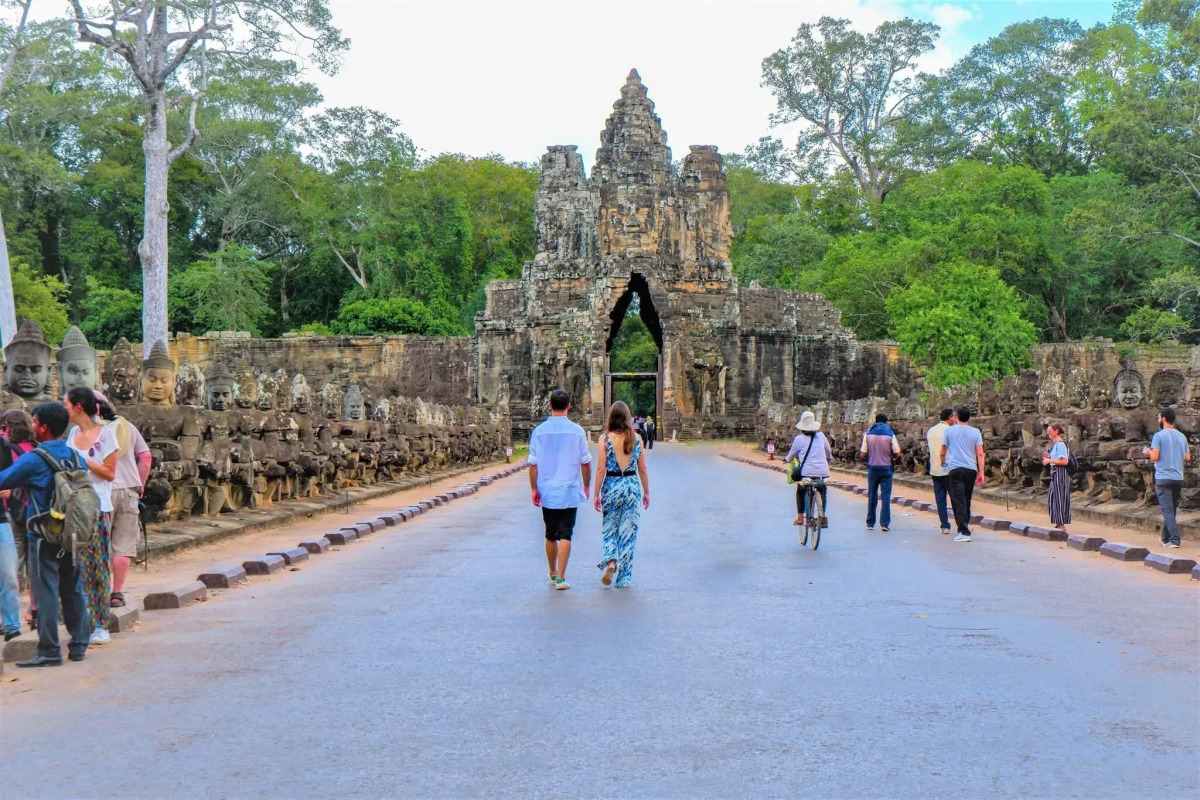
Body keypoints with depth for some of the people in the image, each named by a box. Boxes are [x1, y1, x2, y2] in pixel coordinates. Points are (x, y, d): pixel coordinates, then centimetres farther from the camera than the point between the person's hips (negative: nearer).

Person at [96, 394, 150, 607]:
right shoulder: (128, 427, 12)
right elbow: (145, 456, 10)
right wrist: (140, 484, 15)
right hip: (128, 490, 3)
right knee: (123, 545, 6)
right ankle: (117, 593, 9)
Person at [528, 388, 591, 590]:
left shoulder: (539, 431, -3)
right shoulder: (577, 431, -5)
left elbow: (533, 464, -2)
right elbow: (585, 462, 1)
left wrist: (534, 489, 6)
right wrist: (586, 485, 15)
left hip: (547, 491, 2)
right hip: (569, 491, -2)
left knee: (550, 535, 15)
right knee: (565, 535, 0)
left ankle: (553, 574, 29)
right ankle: (561, 578, -6)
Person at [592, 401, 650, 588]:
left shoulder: (605, 438, -7)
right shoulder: (636, 438, 0)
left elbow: (601, 469, -7)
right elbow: (642, 469, 4)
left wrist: (596, 493, 0)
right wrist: (646, 492, 14)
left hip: (611, 486, -1)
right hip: (632, 486, 2)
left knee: (610, 529, 14)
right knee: (628, 532, 7)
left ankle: (610, 561, -12)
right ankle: (624, 578, 9)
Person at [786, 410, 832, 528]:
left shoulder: (799, 439, -2)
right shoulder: (821, 436, 7)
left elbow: (792, 454, 11)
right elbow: (829, 451, 23)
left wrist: (788, 460, 34)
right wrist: (829, 458, 45)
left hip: (806, 471, -2)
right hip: (823, 472, 2)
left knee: (800, 492, 19)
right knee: (822, 492, 19)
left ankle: (800, 517, 12)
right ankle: (822, 515, 3)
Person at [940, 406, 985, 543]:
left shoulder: (949, 431, 3)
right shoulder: (975, 432, 7)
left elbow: (943, 452, 11)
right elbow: (980, 454, 1)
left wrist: (943, 462, 33)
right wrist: (981, 473, 4)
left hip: (955, 468, -3)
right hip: (971, 469, 3)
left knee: (958, 500, -7)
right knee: (967, 500, 19)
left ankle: (964, 532, -15)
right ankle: (966, 525, 32)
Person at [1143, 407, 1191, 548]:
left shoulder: (1159, 436, -9)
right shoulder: (1182, 437, 9)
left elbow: (1154, 457, -15)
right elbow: (1188, 458, 10)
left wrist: (1148, 452, 6)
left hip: (1163, 478, -6)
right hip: (1178, 478, 6)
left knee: (1167, 510, -7)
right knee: (1171, 509, 16)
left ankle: (1174, 540, -17)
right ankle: (1166, 537, 24)